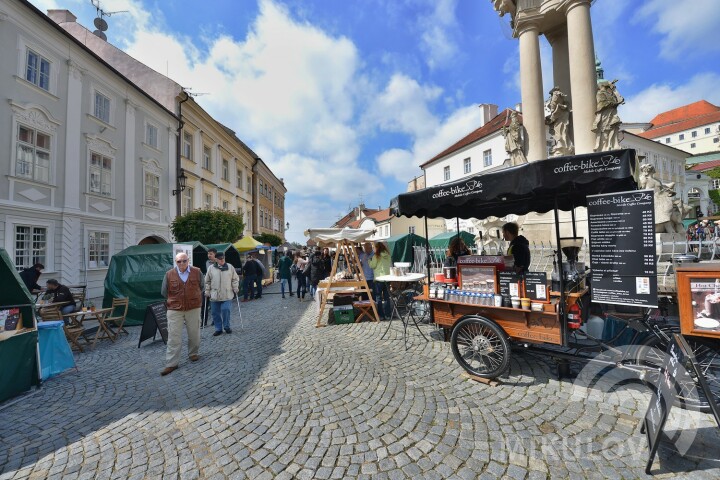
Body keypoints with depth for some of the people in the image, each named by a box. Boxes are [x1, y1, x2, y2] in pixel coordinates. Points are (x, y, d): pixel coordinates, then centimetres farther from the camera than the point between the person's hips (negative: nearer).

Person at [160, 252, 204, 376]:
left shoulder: (197, 272, -3)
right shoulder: (169, 274, -3)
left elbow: (202, 287, 11)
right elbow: (164, 292, 8)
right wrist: (174, 300, 10)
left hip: (193, 308, 1)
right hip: (174, 310, 0)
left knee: (194, 334, 12)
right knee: (173, 337, 2)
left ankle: (194, 353, 32)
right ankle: (171, 363, 11)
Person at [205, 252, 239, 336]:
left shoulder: (230, 267, 1)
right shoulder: (211, 268, 2)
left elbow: (235, 279, 7)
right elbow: (207, 282, 9)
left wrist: (235, 289, 1)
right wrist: (207, 292, 6)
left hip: (227, 295, -1)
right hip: (214, 296, 2)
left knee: (226, 310, -8)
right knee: (215, 313, 7)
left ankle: (227, 326, 14)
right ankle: (218, 329, 22)